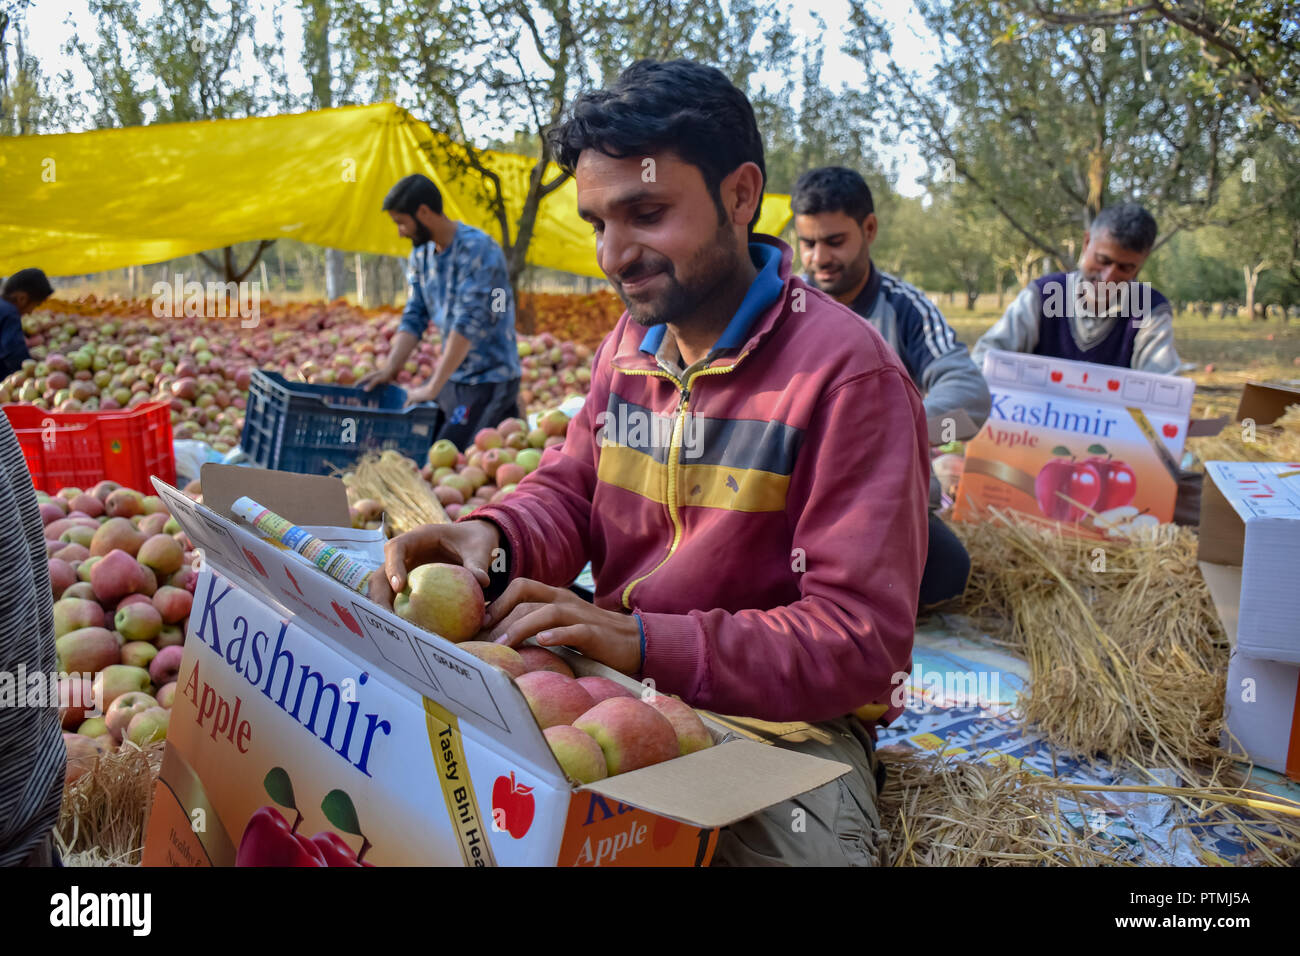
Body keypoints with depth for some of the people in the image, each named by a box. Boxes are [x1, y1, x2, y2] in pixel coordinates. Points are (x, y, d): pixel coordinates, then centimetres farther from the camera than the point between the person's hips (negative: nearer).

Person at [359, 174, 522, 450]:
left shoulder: (477, 248, -17)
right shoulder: (421, 253, 9)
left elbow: (469, 323, -23)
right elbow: (414, 316, 12)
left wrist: (433, 387, -23)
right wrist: (390, 369, 0)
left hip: (489, 379, -8)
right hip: (451, 376, 8)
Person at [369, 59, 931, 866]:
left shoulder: (847, 374, -18)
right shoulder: (631, 342, 7)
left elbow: (860, 640, -20)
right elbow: (568, 493, 13)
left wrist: (646, 645, -29)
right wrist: (495, 541, -11)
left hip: (782, 717, -5)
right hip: (616, 684, 6)